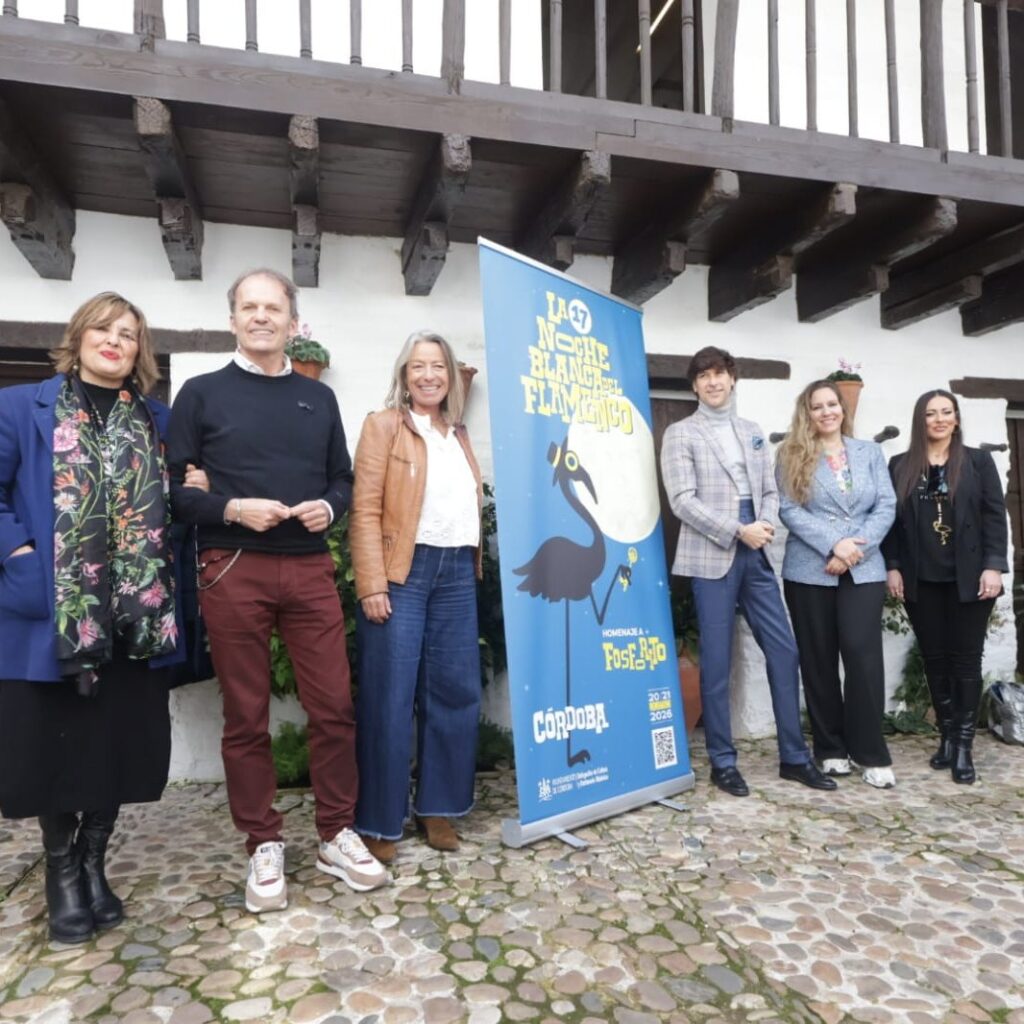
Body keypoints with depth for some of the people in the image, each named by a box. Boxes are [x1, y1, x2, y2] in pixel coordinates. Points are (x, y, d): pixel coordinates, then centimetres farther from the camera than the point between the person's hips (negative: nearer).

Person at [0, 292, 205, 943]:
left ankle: (94, 862, 30)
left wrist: (197, 492, -2)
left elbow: (174, 505, 18)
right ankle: (62, 869, 30)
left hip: (136, 615, 2)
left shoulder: (159, 421, 11)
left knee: (121, 742, 9)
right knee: (54, 744, 8)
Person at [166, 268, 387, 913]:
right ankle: (264, 847, 22)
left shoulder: (319, 398, 14)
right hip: (233, 571, -2)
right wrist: (231, 510, -16)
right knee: (246, 716, 6)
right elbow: (172, 487, 0)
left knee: (334, 706, 4)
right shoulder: (202, 394, 4)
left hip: (310, 569, 3)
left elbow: (343, 479, 15)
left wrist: (329, 508, -6)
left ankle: (338, 836, 21)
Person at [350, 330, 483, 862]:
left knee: (455, 692, 9)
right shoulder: (383, 425, 0)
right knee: (389, 698, -1)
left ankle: (438, 807, 23)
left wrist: (474, 566, 11)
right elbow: (366, 510, -8)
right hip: (402, 572, -6)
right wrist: (372, 585, -16)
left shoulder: (458, 434, 18)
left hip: (456, 573, 6)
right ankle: (379, 821, 12)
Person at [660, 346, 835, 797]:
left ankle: (794, 757, 20)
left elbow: (770, 490, 14)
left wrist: (766, 525, -7)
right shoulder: (681, 434, 1)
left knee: (784, 652, 7)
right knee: (716, 663, 2)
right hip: (712, 556, -5)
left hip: (756, 555, 5)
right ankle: (723, 762, 15)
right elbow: (683, 501, -9)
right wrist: (739, 531, -14)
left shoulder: (753, 432, 17)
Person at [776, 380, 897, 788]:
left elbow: (886, 506, 4)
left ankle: (871, 753, 4)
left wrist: (858, 546, -10)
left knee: (863, 654, -8)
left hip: (864, 570, 1)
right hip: (810, 570, -1)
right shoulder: (792, 455, 4)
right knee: (818, 660, 5)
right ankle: (831, 748, 18)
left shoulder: (870, 452, 12)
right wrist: (834, 545, -16)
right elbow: (789, 509, -7)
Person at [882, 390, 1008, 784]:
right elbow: (891, 520, 5)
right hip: (921, 580, 1)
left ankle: (964, 745, 9)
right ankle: (947, 737, 20)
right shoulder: (900, 466, 7)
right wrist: (892, 567, -2)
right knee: (935, 659, 8)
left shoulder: (978, 462, 5)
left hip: (968, 579, -1)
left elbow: (995, 516, -1)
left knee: (966, 659, 2)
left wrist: (993, 566, -10)